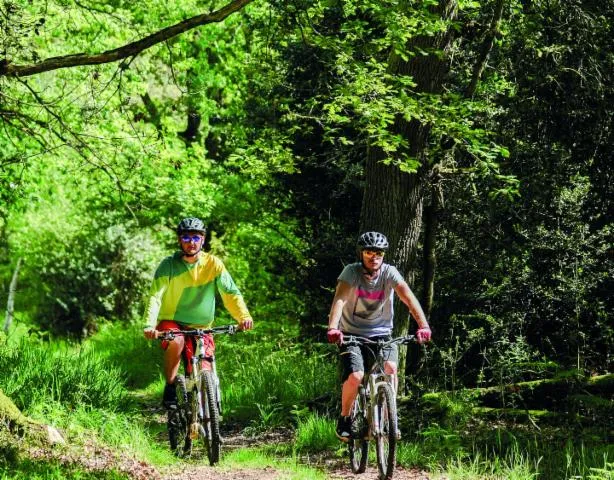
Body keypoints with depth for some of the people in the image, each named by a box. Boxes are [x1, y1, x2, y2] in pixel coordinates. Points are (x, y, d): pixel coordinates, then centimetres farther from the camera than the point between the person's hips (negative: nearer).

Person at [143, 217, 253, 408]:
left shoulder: (213, 264, -6)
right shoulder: (169, 265, -10)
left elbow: (231, 293, -13)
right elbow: (155, 296, -19)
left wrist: (244, 316, -31)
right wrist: (150, 325, -36)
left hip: (201, 327, 2)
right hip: (171, 322, -2)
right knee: (176, 342, -34)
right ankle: (170, 390, -18)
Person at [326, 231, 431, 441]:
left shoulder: (389, 273, -10)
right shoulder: (351, 272, -13)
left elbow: (408, 297, -24)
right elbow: (339, 299, -28)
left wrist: (423, 326, -39)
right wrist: (333, 328, -46)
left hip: (381, 333, 1)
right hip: (352, 334, -1)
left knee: (390, 368, -25)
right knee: (355, 376, -23)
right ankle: (344, 420, 1)